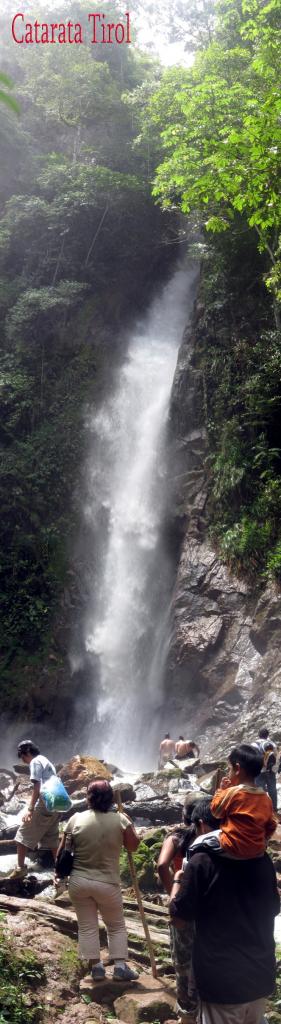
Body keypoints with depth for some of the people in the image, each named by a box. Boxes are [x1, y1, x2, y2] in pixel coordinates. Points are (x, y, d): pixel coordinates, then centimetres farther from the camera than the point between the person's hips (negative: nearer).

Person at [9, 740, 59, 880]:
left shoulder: (35, 762, -5)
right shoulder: (47, 762, 22)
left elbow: (37, 788, -15)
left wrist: (30, 809, -19)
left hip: (43, 805, -8)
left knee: (23, 835, 3)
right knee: (52, 840, 13)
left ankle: (20, 868, 6)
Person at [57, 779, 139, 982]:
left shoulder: (76, 819, -7)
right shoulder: (120, 819, -11)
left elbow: (62, 851, -1)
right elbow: (133, 846, 2)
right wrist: (129, 824, 14)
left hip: (78, 882, 1)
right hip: (107, 883, -1)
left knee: (87, 926, 14)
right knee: (117, 926, 16)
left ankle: (96, 967, 17)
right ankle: (120, 967, 13)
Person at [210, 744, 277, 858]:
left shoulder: (231, 792, -16)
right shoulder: (266, 797, 0)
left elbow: (215, 811, -1)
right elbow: (271, 825, 9)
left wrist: (221, 789, 6)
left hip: (232, 849, -6)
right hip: (257, 851, 6)